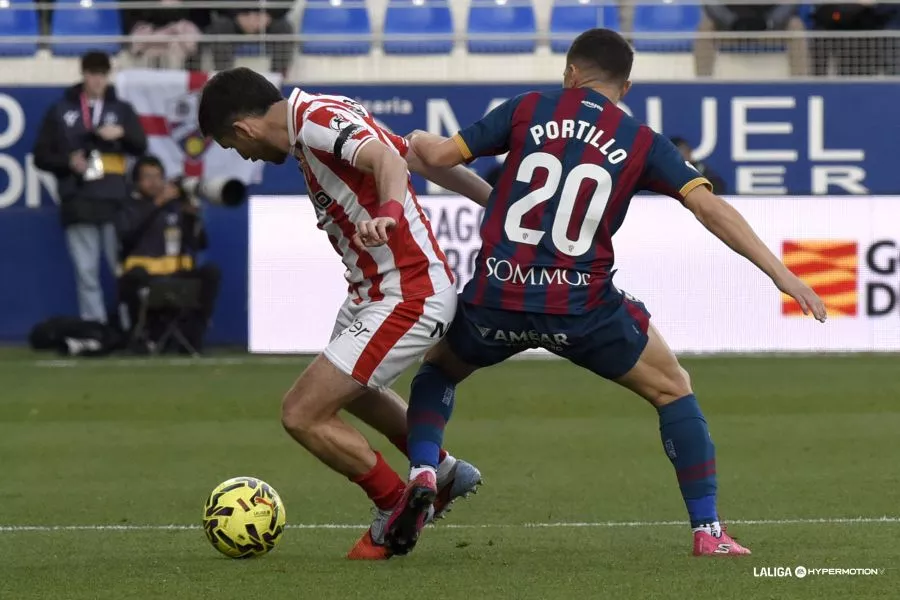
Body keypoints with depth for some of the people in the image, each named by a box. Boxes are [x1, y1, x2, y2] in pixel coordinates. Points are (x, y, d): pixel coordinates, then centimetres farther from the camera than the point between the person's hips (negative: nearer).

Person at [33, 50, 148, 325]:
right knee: (87, 273, -1)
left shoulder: (121, 109, 14)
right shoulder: (61, 111, 12)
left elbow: (140, 147, 5)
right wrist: (68, 163, -8)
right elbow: (41, 156, 10)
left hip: (114, 202, 0)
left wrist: (122, 133, -15)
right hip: (78, 203, 0)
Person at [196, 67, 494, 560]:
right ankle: (443, 473, 50)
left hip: (405, 299, -11)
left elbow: (386, 159, -37)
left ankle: (397, 510, 11)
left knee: (303, 416, -9)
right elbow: (429, 161, 14)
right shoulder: (320, 117, 11)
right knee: (348, 388, 35)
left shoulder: (315, 119, -19)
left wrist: (388, 213, -57)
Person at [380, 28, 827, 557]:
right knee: (672, 389, 18)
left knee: (440, 368, 32)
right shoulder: (641, 143, 5)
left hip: (497, 296, 1)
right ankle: (708, 531, 10)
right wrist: (781, 274, -3)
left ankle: (423, 473, 6)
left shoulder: (528, 111, 6)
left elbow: (440, 155, 6)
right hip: (581, 309, -1)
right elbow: (710, 207, -3)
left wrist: (420, 142, 30)